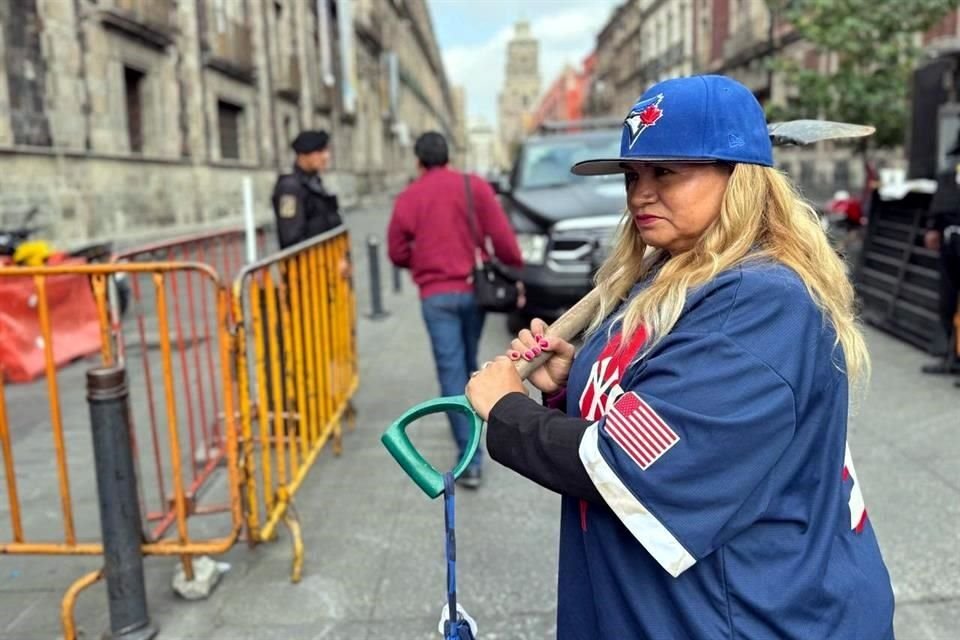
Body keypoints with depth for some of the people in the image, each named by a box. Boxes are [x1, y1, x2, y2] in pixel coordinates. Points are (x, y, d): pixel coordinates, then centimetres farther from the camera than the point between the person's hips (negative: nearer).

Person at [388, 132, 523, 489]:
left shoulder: (408, 198, 0)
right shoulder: (475, 187, 0)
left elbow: (397, 253, 4)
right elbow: (502, 236, -7)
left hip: (436, 295, -2)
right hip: (474, 288, 2)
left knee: (451, 371, -3)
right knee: (469, 363, 21)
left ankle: (471, 458, -7)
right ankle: (469, 420, 39)